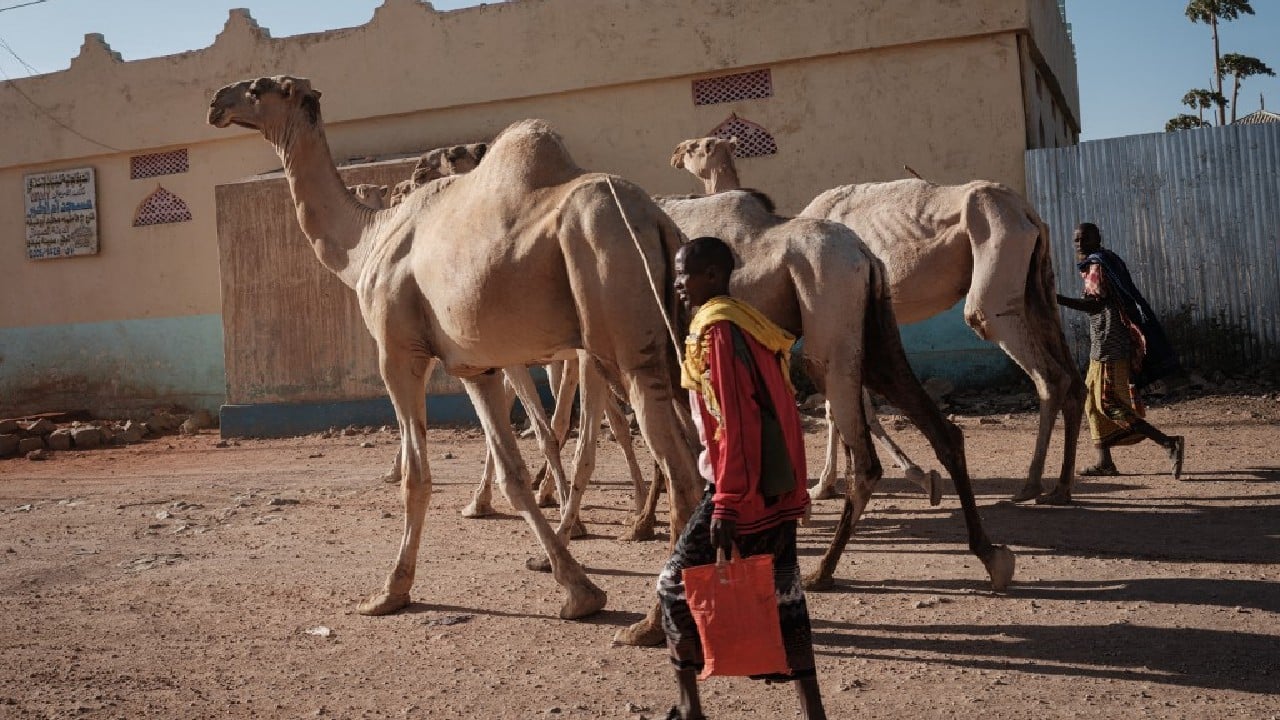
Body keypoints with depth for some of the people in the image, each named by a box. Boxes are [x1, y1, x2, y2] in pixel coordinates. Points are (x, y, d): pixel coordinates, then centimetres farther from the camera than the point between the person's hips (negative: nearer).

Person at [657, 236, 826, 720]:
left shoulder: (715, 327, -14)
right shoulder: (749, 322, 13)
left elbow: (732, 421, -20)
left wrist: (726, 503, -20)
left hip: (741, 487, -9)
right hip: (778, 484, 9)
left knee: (676, 586, 4)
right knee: (781, 594, 11)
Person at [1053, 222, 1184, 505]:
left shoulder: (1099, 266, -13)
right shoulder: (1102, 264, 17)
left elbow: (1096, 304, -27)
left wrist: (1058, 299, -36)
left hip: (1110, 348, -10)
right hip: (1103, 347, 10)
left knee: (1109, 404, -11)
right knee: (1093, 402, 13)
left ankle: (1169, 443, -16)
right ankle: (1104, 461, 17)